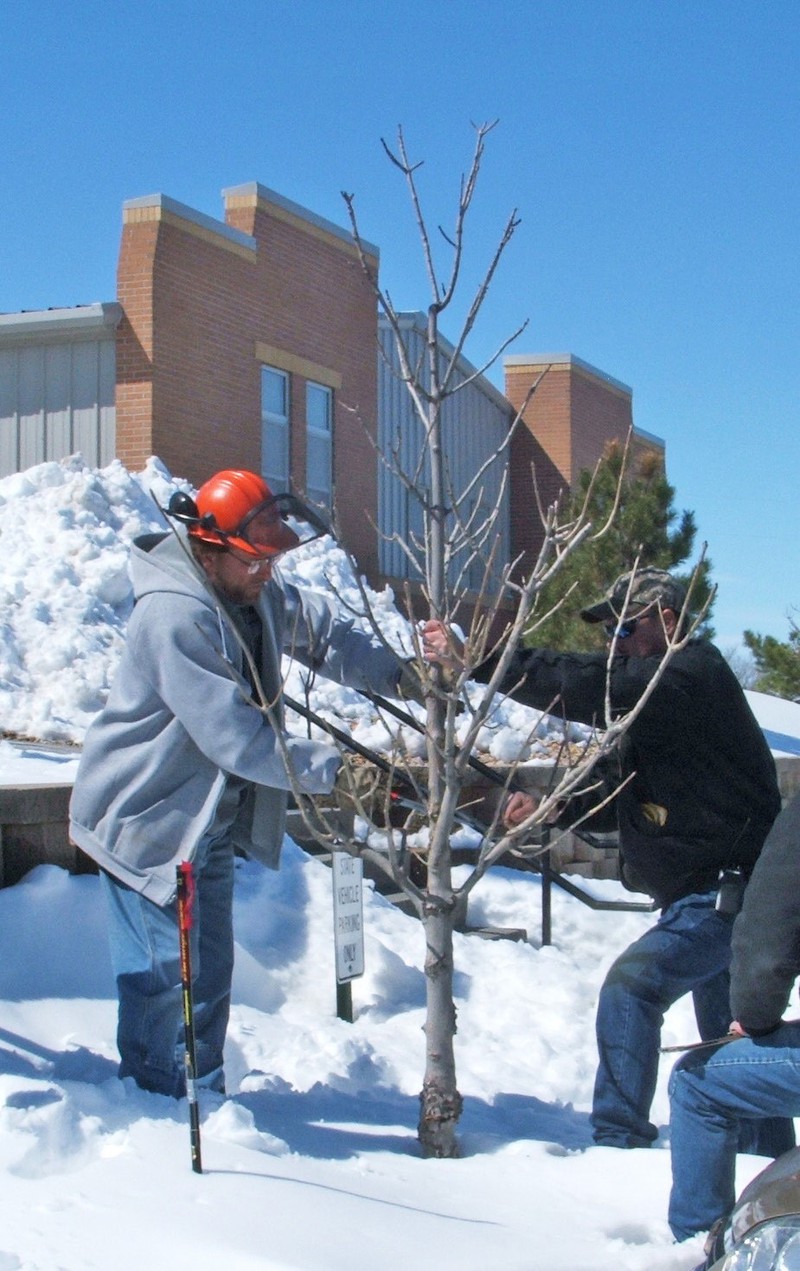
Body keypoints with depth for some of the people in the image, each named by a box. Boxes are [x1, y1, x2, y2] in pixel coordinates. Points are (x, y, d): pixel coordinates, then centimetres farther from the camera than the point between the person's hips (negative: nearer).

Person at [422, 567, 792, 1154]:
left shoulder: (693, 674, -17)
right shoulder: (658, 689, 15)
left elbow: (591, 687, -31)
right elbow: (622, 796, 16)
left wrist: (476, 661, -33)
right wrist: (549, 809, 0)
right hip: (709, 891, 11)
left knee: (631, 986, -18)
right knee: (728, 1034, 20)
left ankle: (619, 1137, -14)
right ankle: (769, 1156, 34)